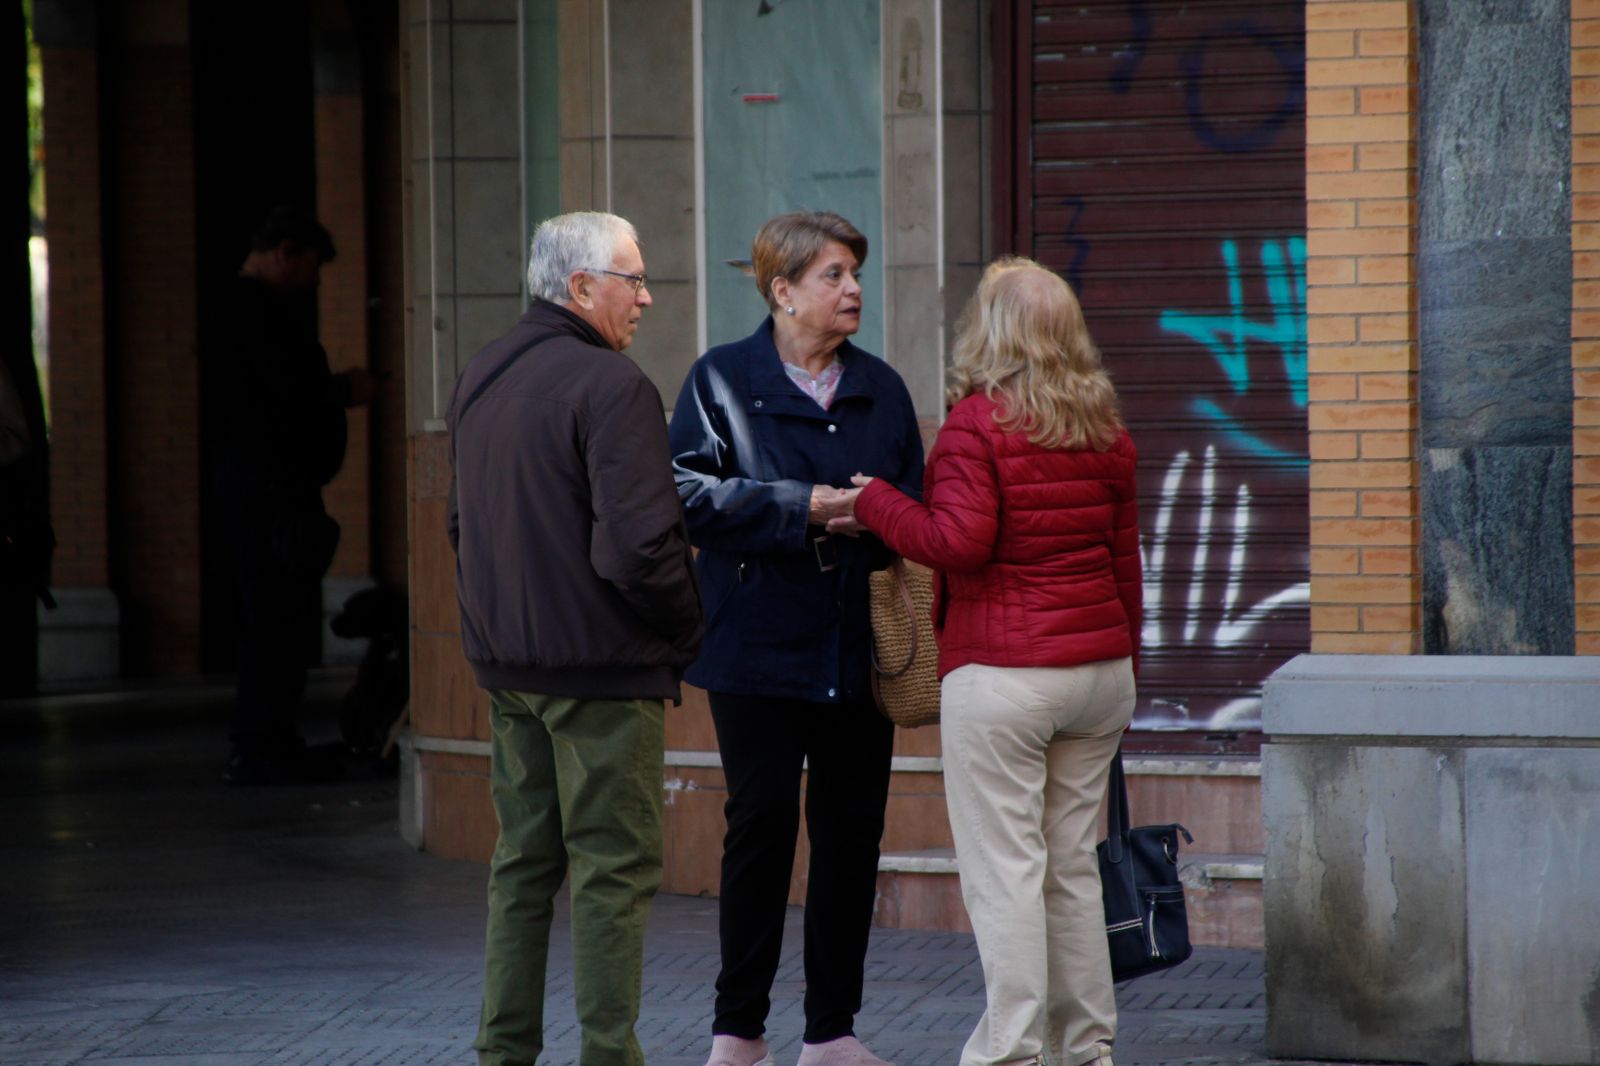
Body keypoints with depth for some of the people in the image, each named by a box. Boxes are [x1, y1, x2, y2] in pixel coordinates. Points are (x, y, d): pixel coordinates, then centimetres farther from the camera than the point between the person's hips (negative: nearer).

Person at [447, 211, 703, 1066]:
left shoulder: (481, 378, 11)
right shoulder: (610, 386, -17)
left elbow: (462, 524, 21)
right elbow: (638, 545, -23)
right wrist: (685, 629, -7)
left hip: (506, 662, 8)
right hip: (601, 666, -8)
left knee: (523, 858, 14)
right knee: (613, 867, -2)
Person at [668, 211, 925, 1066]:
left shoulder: (880, 389, 14)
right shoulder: (722, 381, 0)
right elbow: (690, 492, -11)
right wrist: (803, 510, -17)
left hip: (858, 649, 5)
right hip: (761, 647, -5)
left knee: (852, 830, 6)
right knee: (762, 825, -5)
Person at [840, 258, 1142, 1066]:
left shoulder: (978, 423, -10)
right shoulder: (1105, 431, 9)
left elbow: (958, 541, -18)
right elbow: (1125, 558, 14)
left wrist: (874, 502, -4)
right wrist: (1124, 660, 21)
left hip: (1001, 676, -6)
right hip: (1099, 668, 6)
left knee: (1003, 869, -2)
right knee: (1071, 862, 13)